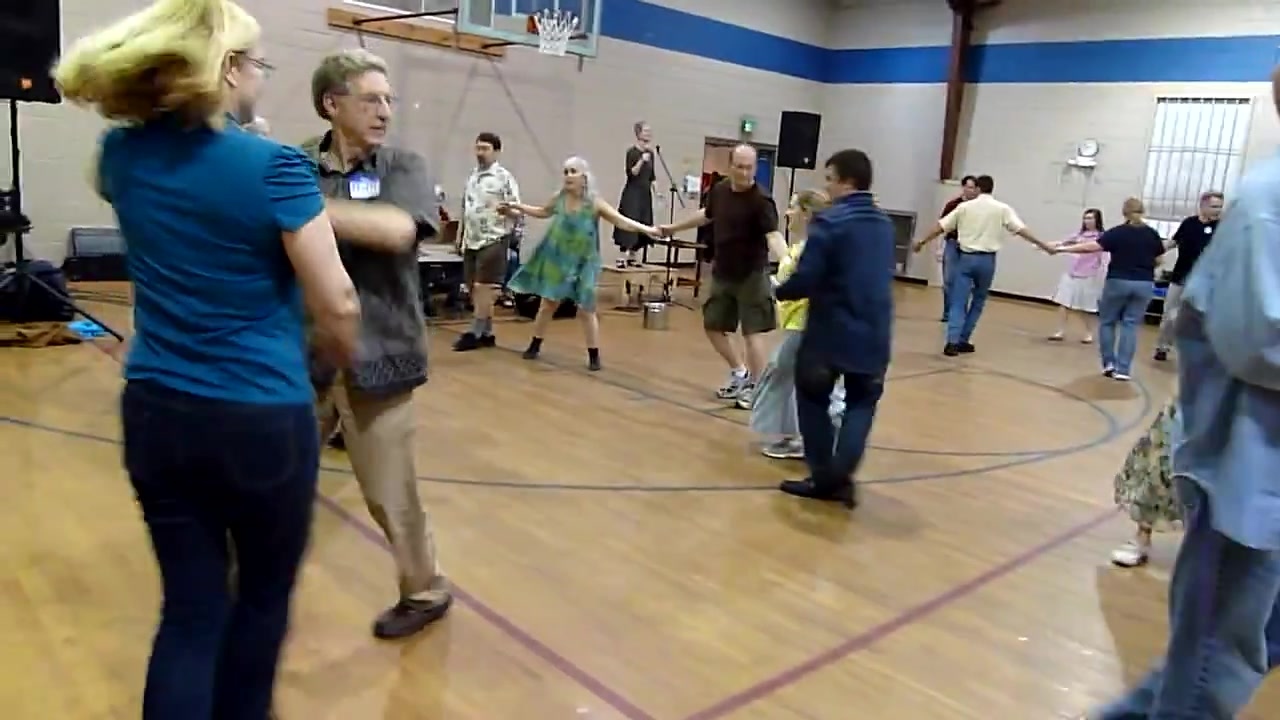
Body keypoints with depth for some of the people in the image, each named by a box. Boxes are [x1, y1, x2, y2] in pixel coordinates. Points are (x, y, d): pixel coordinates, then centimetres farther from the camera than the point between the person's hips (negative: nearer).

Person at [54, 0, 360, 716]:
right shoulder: (274, 165, -14)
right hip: (262, 416, -4)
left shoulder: (122, 155, 2)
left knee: (191, 607, 12)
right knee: (264, 594, 19)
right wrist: (344, 355, 6)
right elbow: (336, 305, -14)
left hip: (156, 411, 5)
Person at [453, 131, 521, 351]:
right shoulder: (473, 175, 14)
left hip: (493, 240, -8)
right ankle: (486, 333, 19)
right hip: (471, 241, 8)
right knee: (473, 289, 9)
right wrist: (461, 233, 19)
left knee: (484, 287, -8)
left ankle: (475, 333, 0)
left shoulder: (504, 177, -8)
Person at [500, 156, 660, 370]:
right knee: (548, 304, 12)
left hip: (582, 263, -3)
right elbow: (543, 212, 19)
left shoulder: (594, 203, -14)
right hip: (557, 259, 3)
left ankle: (594, 356, 7)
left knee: (586, 309, -3)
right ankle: (534, 346, 27)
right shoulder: (559, 198, -2)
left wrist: (646, 229, -33)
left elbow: (621, 220, -21)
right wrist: (517, 206, 19)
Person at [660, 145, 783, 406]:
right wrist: (675, 227, 35)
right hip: (723, 274, 7)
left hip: (752, 275, -7)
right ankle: (740, 374, 32)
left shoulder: (761, 200, -18)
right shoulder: (719, 191, 1)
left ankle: (756, 387, 6)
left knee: (753, 331, -8)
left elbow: (773, 234, -31)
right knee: (713, 325, 14)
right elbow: (706, 215, 22)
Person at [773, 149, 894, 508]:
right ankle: (841, 476, 5)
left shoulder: (829, 222, -13)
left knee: (813, 399, 13)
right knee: (862, 403, 16)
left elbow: (805, 279, -19)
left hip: (831, 331, -5)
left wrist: (780, 292, 2)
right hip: (874, 334, 6)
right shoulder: (885, 225, 10)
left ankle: (823, 477, 17)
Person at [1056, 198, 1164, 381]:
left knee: (1107, 321, 13)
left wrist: (1064, 248, -12)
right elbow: (1158, 261, 9)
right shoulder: (1152, 234, 4)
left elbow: (1092, 247, -14)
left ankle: (1109, 363, 9)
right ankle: (1123, 369, 1)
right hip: (1144, 284, 3)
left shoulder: (1117, 232, -7)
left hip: (1118, 282, -3)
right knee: (1130, 324, 5)